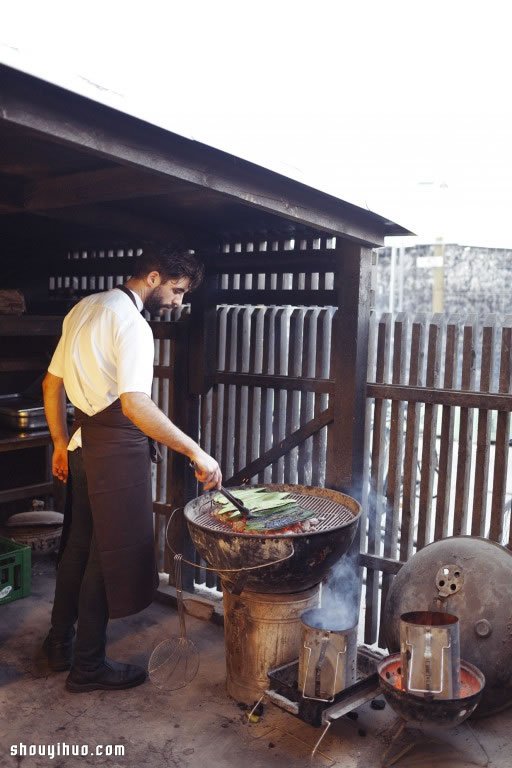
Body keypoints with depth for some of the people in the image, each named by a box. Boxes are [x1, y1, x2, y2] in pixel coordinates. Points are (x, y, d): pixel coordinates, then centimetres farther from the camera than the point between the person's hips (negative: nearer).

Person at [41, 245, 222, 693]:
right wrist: (196, 453, -30)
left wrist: (61, 443, 20)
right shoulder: (132, 324, -18)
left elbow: (52, 384, 14)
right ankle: (88, 665, 19)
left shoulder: (84, 308, 10)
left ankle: (60, 643, 37)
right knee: (113, 554, 5)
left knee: (79, 544, 20)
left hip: (83, 438, 9)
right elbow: (134, 405, -31)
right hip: (117, 446, -9)